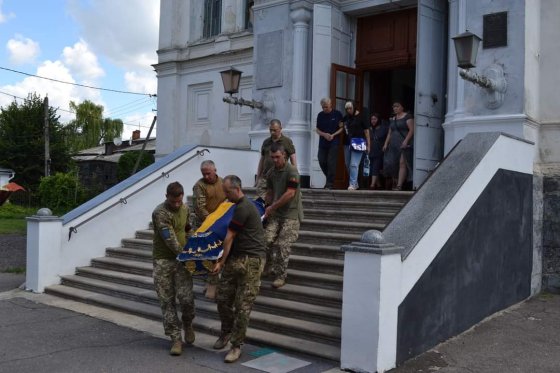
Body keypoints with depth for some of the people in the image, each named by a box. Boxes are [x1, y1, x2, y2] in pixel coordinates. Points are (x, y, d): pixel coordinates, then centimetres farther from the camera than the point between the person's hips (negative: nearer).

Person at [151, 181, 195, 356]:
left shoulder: (185, 208, 6)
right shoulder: (160, 213, -15)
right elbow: (170, 240, -18)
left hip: (182, 259, 4)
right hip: (163, 261, -4)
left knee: (186, 298, -8)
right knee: (167, 301, 1)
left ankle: (187, 324, 22)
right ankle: (176, 339, 12)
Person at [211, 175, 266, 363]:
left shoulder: (243, 208, -16)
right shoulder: (243, 205, 16)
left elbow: (230, 237, -10)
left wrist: (221, 261, -4)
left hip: (250, 262, -9)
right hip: (235, 259, 9)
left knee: (243, 306, -2)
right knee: (223, 298, 9)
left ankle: (236, 345, 7)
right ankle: (227, 332, 30)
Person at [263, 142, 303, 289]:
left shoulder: (291, 171, -12)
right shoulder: (271, 173, 10)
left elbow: (290, 194, -18)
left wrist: (272, 206, -13)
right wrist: (267, 208, 10)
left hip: (291, 214, -6)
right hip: (275, 213, 6)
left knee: (283, 245, -10)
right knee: (267, 240, -6)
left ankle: (281, 276, 1)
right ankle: (267, 269, 14)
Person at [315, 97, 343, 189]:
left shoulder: (337, 114, -1)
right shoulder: (320, 115, 7)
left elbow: (341, 128, 1)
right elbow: (317, 129, 10)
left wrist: (333, 135, -13)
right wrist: (324, 134, -9)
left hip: (333, 143, -4)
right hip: (322, 143, 4)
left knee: (331, 163, -7)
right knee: (322, 162, 2)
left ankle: (330, 184, -1)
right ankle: (330, 179, 24)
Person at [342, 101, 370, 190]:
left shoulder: (360, 117, -4)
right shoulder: (346, 117, 10)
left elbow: (366, 131, -2)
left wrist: (368, 145, -3)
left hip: (358, 143, -6)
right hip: (348, 143, 6)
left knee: (354, 164, -13)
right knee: (348, 165, 11)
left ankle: (352, 184, -12)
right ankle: (355, 183, 24)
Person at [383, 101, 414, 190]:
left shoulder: (407, 116, 1)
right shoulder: (392, 119, 21)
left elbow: (412, 130, -8)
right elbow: (390, 133, 23)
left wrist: (406, 141, -18)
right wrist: (386, 144, 12)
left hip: (404, 145, -7)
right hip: (393, 145, 7)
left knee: (402, 163, -13)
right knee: (391, 164, -1)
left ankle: (399, 185, -19)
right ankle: (395, 182, 11)